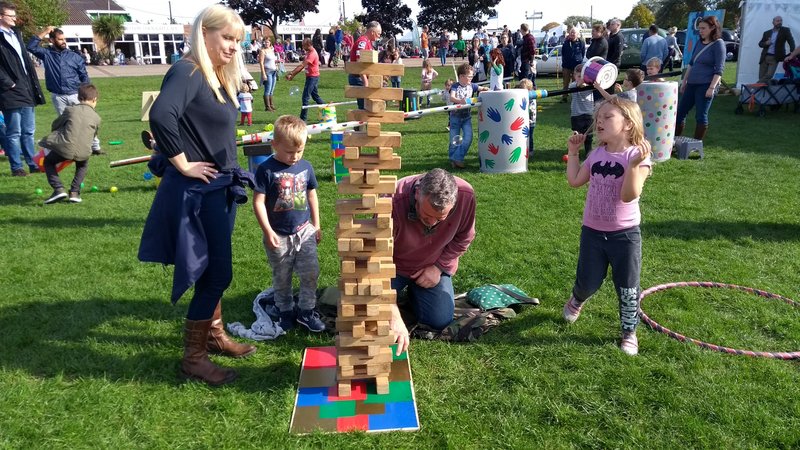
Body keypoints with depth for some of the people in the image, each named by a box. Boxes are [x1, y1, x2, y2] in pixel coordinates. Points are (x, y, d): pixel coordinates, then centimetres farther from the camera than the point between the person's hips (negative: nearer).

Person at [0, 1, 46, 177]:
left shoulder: (16, 33, 16)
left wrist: (34, 85, 12)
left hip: (27, 90, 7)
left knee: (29, 131, 13)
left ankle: (32, 164, 21)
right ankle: (16, 167, 7)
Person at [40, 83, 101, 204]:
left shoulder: (70, 109, 6)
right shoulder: (96, 118, 10)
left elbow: (55, 125, 17)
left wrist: (57, 136, 36)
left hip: (65, 148, -2)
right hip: (83, 152, 2)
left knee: (48, 162, 25)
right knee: (82, 166, 34)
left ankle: (58, 189, 6)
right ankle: (74, 192, 20)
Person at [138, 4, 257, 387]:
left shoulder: (219, 77, 11)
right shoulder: (187, 72, -18)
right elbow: (161, 115, -35)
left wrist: (229, 176, 12)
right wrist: (183, 165, -25)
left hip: (219, 188, 9)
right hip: (197, 191, -9)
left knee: (213, 270, 20)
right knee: (216, 273, -2)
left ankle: (215, 335, 37)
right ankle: (193, 357, 13)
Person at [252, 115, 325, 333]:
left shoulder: (306, 167, 0)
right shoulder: (266, 170, -13)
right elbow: (258, 202, -13)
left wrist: (316, 225, 12)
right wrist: (268, 231, -15)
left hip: (304, 231, 3)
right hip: (279, 236, -3)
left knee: (311, 273, 2)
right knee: (282, 278, 12)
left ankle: (306, 311, 19)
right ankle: (286, 312, 30)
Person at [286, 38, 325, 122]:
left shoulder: (312, 54, -19)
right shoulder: (309, 52, 13)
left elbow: (302, 66, -27)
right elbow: (302, 65, 14)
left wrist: (291, 74, -30)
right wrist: (292, 74, 7)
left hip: (312, 77, -10)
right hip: (311, 77, 10)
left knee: (305, 97, -8)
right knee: (315, 96, 17)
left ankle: (303, 119, -5)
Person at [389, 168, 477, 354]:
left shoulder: (466, 195, -28)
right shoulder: (394, 201, -39)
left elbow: (464, 237, -5)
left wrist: (439, 267, -14)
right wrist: (393, 316, -47)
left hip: (433, 266, 2)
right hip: (394, 266, -2)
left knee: (440, 321, -11)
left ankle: (414, 290, 21)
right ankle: (403, 286, 18)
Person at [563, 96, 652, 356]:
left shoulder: (638, 155, -14)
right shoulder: (597, 154, 3)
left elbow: (629, 196, -23)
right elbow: (574, 181, 5)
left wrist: (634, 166, -35)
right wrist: (573, 153, 6)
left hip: (625, 234, -4)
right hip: (592, 231, 4)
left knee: (627, 289, 8)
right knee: (588, 282, 14)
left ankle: (629, 332, 28)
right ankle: (576, 300, 48)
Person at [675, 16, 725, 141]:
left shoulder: (718, 44, -7)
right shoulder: (699, 42, 13)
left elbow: (719, 69, -13)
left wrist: (712, 87, -21)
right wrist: (684, 81, 18)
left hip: (705, 85, -7)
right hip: (692, 83, 8)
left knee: (701, 116, -5)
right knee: (680, 112, 7)